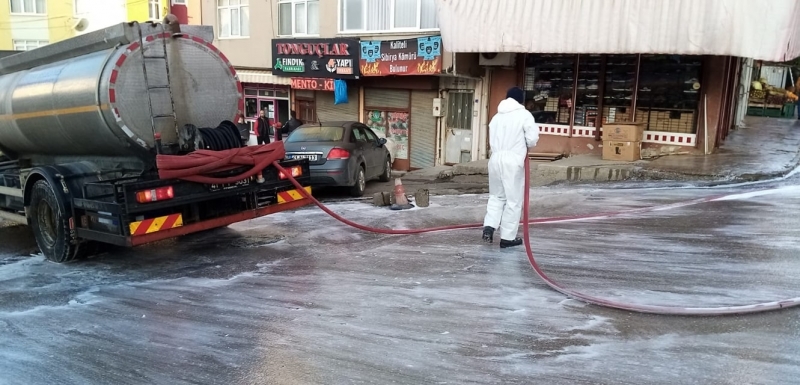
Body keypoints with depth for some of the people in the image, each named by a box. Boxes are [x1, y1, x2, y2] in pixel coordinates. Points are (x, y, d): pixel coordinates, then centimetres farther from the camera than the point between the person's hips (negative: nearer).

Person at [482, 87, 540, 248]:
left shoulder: (497, 116, 16)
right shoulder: (524, 114, -1)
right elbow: (532, 139, -7)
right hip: (513, 160, -5)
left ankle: (489, 226, 2)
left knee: (496, 196, 19)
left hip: (495, 158, 5)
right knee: (513, 199, 3)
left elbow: (491, 139, 14)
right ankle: (508, 237, 7)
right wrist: (524, 146, 13)